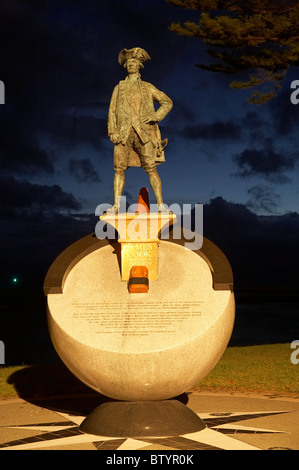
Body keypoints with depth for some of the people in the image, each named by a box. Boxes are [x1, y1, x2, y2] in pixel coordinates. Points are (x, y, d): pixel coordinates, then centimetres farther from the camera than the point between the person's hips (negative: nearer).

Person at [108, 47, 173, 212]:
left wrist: (156, 116, 0)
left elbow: (167, 102, 18)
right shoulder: (119, 87, 22)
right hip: (123, 133, 2)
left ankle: (161, 205, -12)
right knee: (119, 169, -6)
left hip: (144, 132, -1)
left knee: (151, 168, -9)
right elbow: (112, 111, 15)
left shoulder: (147, 87, 19)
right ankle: (116, 206, -6)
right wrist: (112, 131, 0)